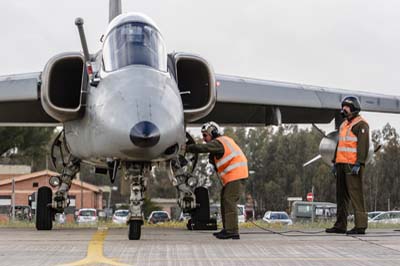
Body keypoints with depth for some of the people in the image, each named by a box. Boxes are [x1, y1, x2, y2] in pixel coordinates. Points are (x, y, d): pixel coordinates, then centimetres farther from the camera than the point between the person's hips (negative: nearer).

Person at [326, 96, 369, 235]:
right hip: (342, 164, 9)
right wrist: (335, 162, 22)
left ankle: (360, 226, -11)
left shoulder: (360, 124, -7)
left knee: (355, 194, -11)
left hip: (353, 165, -9)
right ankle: (340, 225, 16)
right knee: (341, 195, 11)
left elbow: (363, 145, -16)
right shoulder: (344, 124, 21)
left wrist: (358, 164, -23)